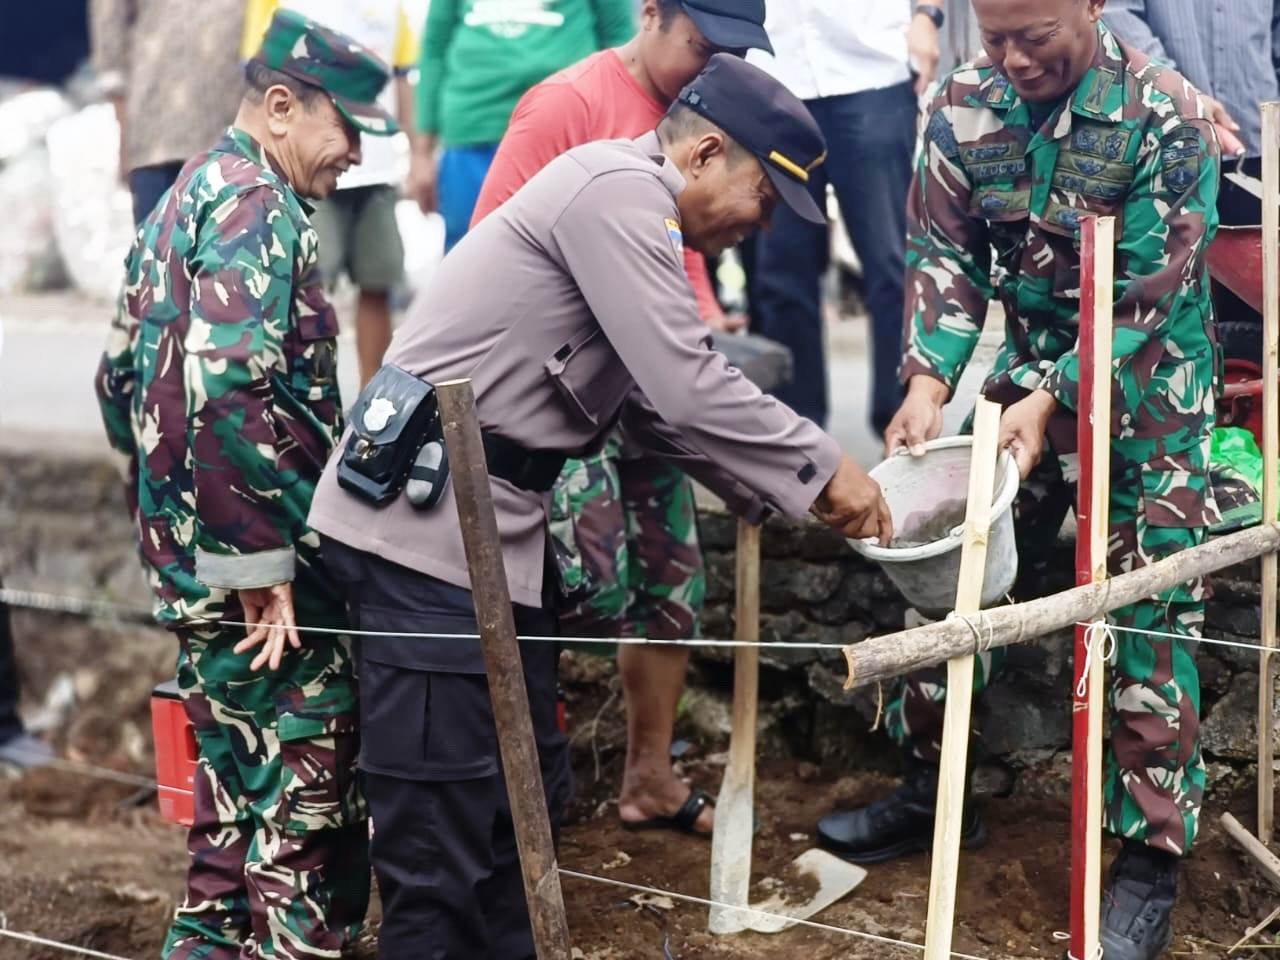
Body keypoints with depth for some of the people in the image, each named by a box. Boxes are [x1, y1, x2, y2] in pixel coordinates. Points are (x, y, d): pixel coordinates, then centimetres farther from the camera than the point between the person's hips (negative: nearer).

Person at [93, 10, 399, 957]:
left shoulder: (184, 199, 17)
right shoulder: (258, 205, -15)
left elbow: (121, 376, 22)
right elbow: (227, 388, -26)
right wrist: (260, 560, -23)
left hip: (189, 565, 10)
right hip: (265, 585, -10)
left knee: (240, 789, 20)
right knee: (309, 805, -3)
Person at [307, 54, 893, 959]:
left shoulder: (630, 208, 18)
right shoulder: (621, 189, -14)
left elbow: (660, 401, 19)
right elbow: (689, 388, -19)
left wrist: (782, 493, 12)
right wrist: (821, 469, -8)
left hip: (493, 524, 11)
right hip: (425, 520, -11)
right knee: (443, 825, -6)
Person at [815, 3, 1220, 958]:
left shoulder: (1167, 118, -22)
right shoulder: (964, 108, -8)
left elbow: (1147, 298, -22)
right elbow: (944, 256, -5)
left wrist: (1050, 400, -28)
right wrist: (929, 384, -19)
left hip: (1148, 394, -5)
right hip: (1032, 379, 5)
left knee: (1148, 626, -4)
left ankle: (1150, 862, 6)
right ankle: (931, 788, 28)